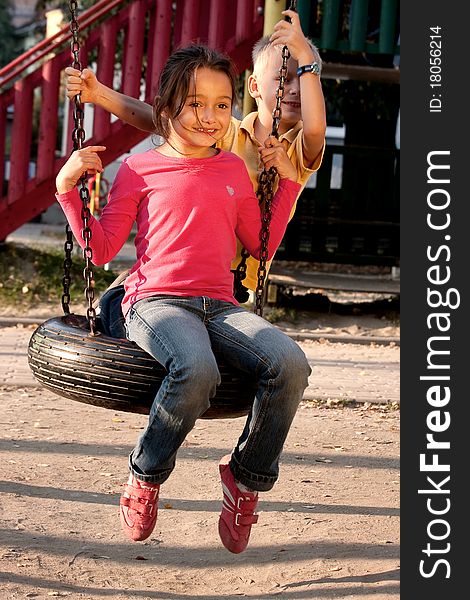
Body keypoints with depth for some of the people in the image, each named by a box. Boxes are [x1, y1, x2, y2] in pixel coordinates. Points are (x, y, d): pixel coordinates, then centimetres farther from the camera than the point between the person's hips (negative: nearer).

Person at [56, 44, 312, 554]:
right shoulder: (139, 169, 7)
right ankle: (145, 475, -10)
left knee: (289, 363, -28)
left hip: (219, 306, 4)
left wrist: (287, 181, 21)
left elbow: (262, 245, 27)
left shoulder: (233, 169, 19)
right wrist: (68, 187, 0)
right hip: (156, 302, -4)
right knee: (196, 370, -39)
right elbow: (101, 249, 8)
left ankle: (247, 476, -3)